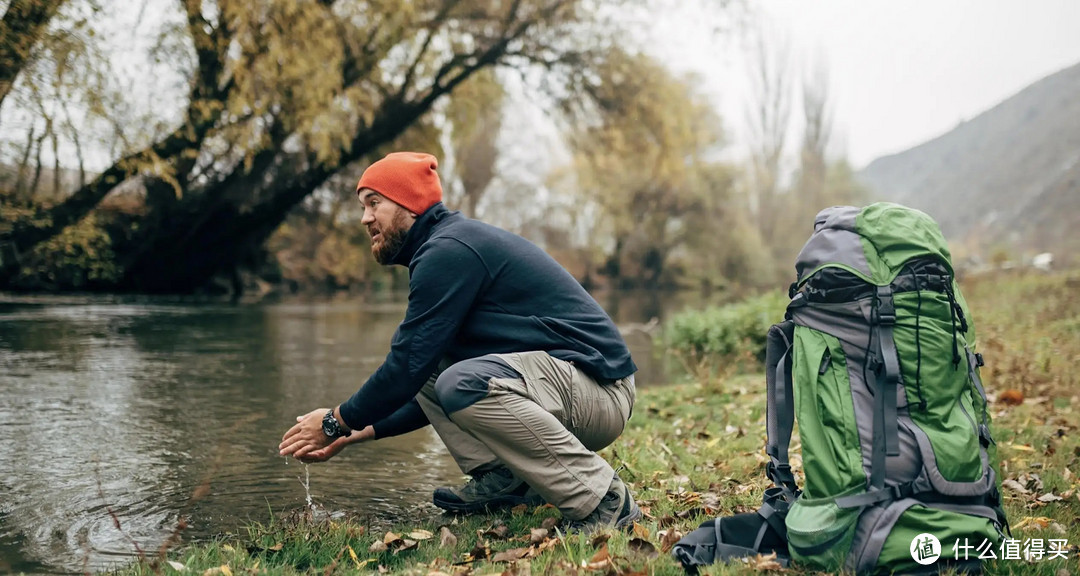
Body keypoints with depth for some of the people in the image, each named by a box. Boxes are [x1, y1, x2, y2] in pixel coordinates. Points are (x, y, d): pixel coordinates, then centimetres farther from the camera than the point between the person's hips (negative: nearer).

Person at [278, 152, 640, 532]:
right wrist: (363, 431, 17)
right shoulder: (451, 243, 18)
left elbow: (409, 365, -16)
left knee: (464, 382, -34)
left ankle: (603, 498, -22)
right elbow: (418, 370, 22)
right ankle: (501, 479, 3)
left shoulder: (448, 250, -14)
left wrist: (338, 422, -1)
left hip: (599, 389, -10)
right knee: (427, 365, 12)